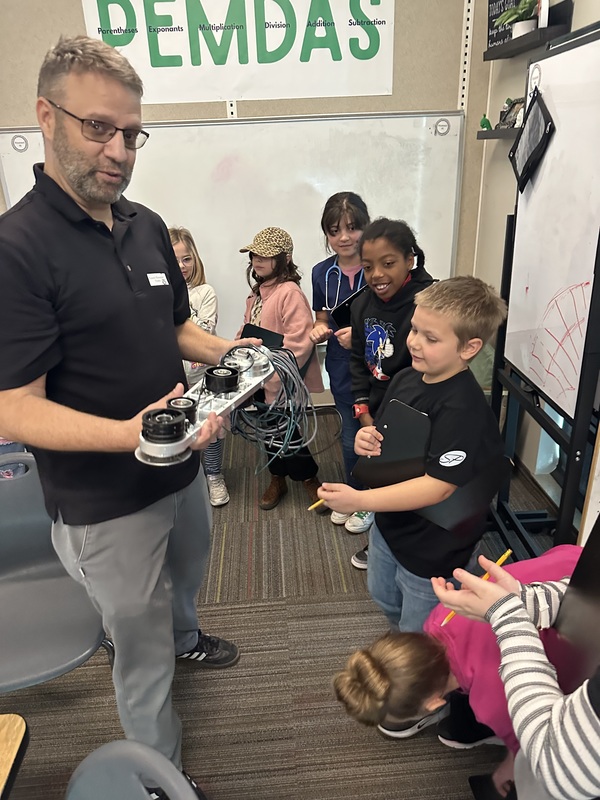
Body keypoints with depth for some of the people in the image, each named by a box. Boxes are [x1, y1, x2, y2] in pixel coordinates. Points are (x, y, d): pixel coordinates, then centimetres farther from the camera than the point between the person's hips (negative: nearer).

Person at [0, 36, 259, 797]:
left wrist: (226, 352, -7)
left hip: (183, 470, 7)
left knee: (184, 577, 33)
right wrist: (131, 434, -38)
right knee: (143, 653, 13)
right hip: (106, 503, -7)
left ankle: (185, 636, 66)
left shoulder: (147, 226, 2)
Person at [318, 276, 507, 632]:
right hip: (389, 524, 8)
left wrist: (359, 499, -37)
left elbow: (439, 486, -32)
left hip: (432, 550, -8)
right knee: (385, 599, 33)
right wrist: (366, 440, -15)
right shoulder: (405, 379, -5)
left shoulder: (464, 409, -30)